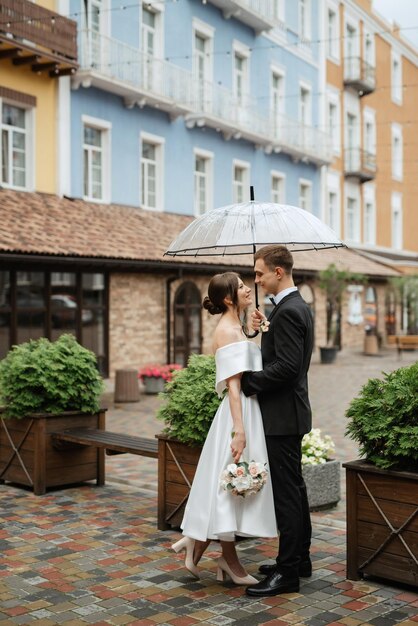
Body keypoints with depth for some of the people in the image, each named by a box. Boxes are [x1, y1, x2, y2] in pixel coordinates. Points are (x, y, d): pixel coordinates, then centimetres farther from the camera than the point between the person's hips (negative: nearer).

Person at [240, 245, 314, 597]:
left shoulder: (287, 311, -19)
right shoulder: (298, 305, 13)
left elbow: (288, 366, -26)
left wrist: (246, 382, -18)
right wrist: (265, 330, 5)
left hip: (283, 415, -11)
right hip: (290, 412, 11)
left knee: (286, 491, -4)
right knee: (294, 487, 17)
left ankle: (287, 572, 4)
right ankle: (300, 558, 29)